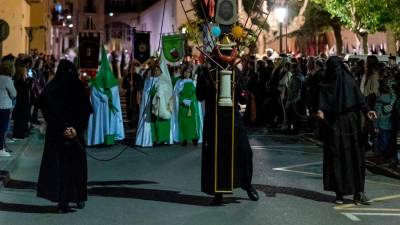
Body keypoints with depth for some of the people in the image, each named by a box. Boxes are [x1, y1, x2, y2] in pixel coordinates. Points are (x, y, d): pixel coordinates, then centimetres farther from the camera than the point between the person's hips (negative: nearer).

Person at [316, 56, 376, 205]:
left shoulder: (349, 81, 6)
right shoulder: (325, 85, 4)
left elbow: (359, 99, -2)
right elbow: (322, 104, -3)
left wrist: (367, 111, -20)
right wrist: (320, 112, -26)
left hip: (350, 125, 1)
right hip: (333, 126, -1)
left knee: (355, 158, -3)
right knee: (336, 158, 0)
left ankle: (358, 193, -2)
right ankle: (339, 193, 7)